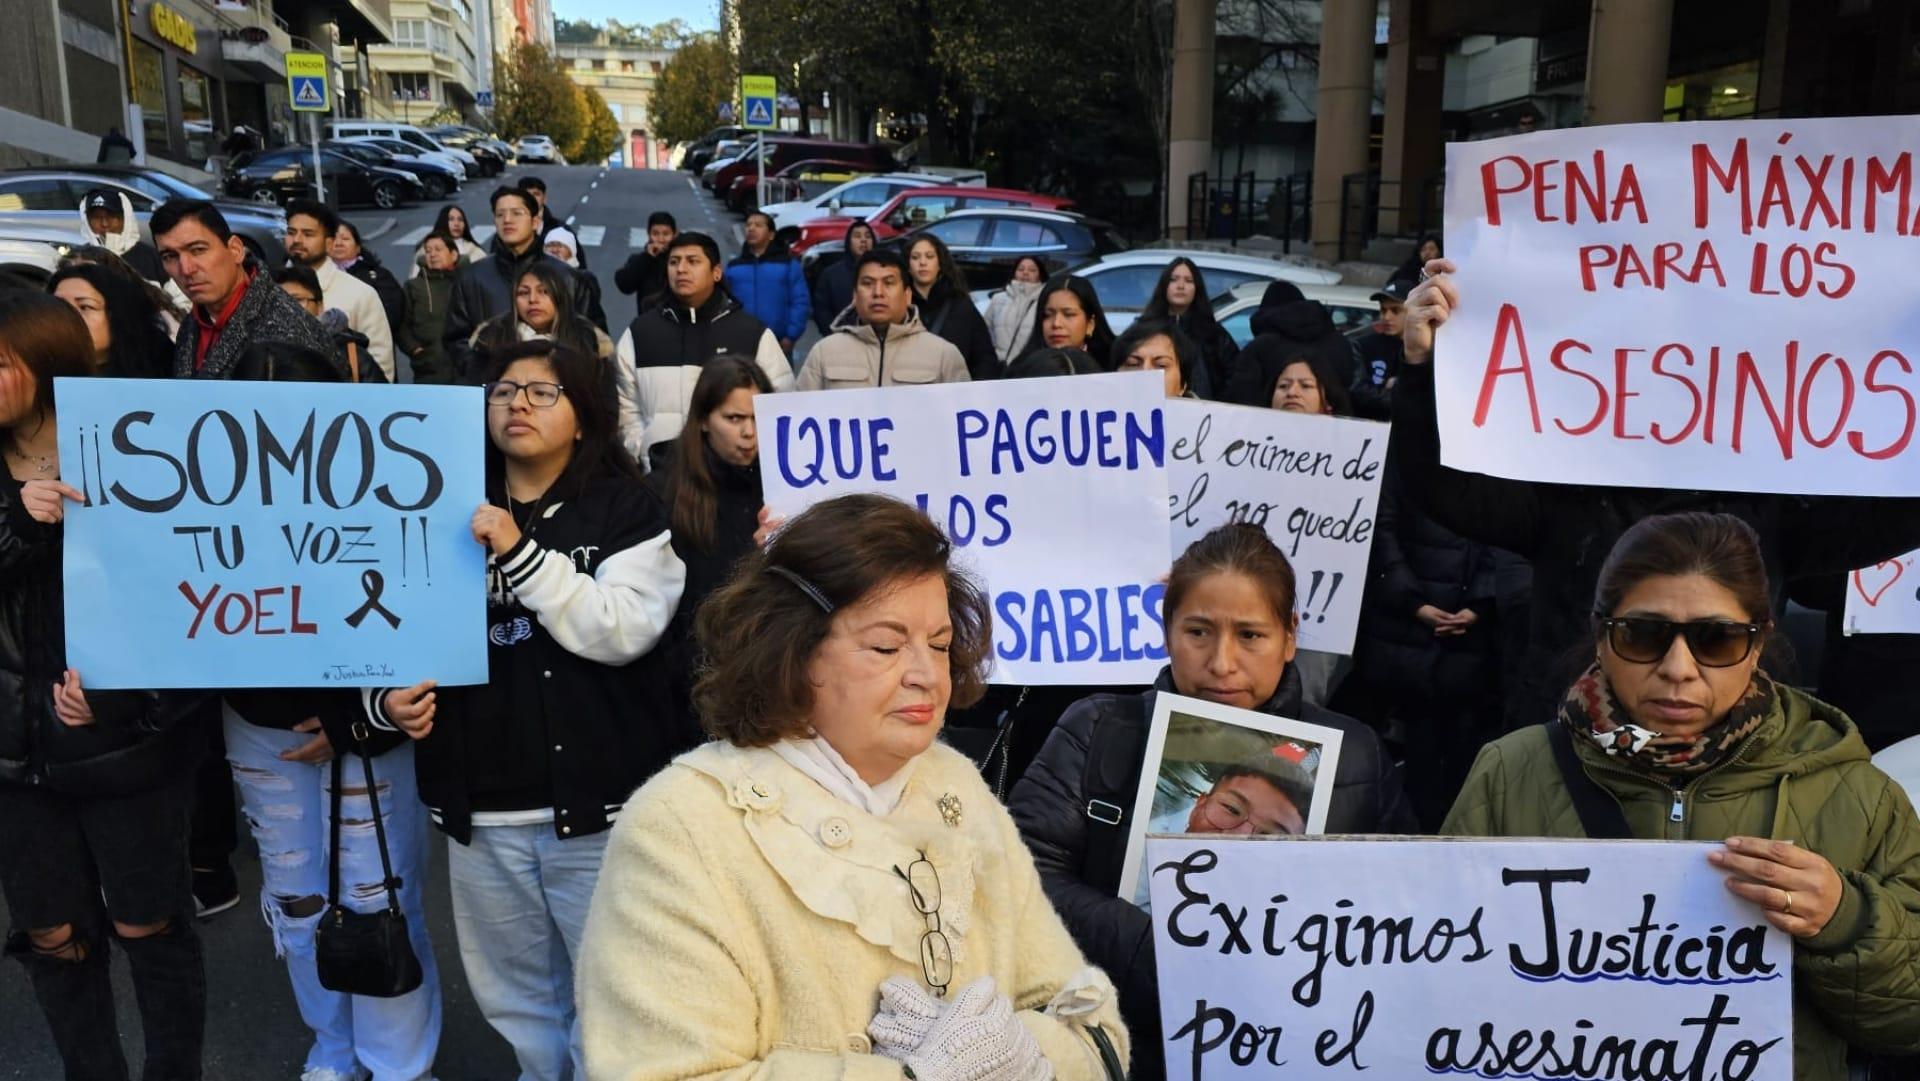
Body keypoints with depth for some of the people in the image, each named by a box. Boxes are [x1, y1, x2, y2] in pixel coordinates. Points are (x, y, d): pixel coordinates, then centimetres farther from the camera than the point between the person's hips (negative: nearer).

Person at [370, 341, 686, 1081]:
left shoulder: (623, 510, -1)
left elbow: (623, 631, -15)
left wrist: (520, 552, -19)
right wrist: (387, 699, -9)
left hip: (598, 800, -4)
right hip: (480, 807, 4)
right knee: (512, 992, 19)